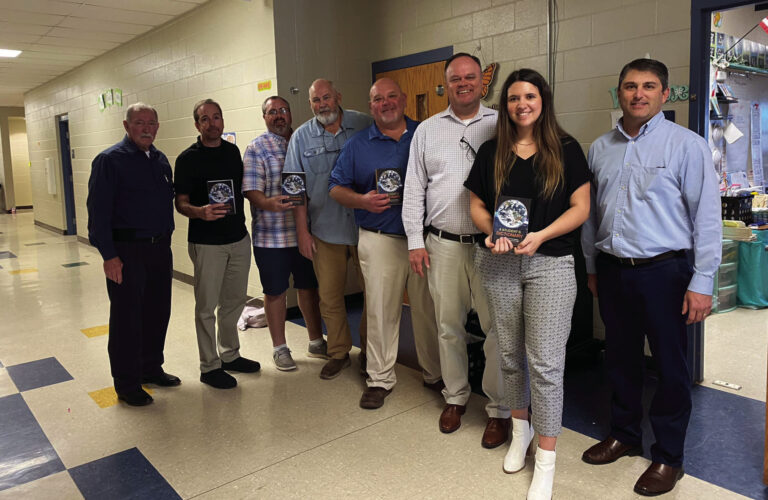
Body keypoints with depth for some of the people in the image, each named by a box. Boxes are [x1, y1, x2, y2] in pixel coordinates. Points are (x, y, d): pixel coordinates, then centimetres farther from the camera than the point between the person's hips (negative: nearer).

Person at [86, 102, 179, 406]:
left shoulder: (161, 160, 13)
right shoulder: (110, 160, -8)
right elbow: (98, 210, -12)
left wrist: (166, 239, 12)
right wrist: (108, 255, -17)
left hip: (160, 248, 7)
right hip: (126, 251, -6)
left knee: (158, 312, 14)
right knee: (126, 318, 2)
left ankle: (151, 368, 31)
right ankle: (126, 384, 14)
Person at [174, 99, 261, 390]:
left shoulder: (233, 151, 9)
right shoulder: (188, 159, -7)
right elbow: (180, 203, -8)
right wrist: (200, 211, -27)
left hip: (238, 238, 6)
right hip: (206, 243, -5)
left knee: (234, 301, 15)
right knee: (207, 306, 2)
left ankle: (230, 354, 32)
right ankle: (209, 366, 14)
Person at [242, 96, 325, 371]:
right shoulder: (256, 148, -1)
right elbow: (250, 189, -11)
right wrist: (268, 203, -32)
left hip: (304, 232, 4)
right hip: (271, 236, -3)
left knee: (309, 286, 13)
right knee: (275, 291, 6)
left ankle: (316, 342, 28)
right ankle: (280, 348, 21)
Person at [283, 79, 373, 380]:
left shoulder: (365, 126, 2)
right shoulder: (301, 137, 5)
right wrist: (302, 231, 1)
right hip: (325, 230, 1)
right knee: (329, 296, 6)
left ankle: (369, 351, 25)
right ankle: (338, 352, 24)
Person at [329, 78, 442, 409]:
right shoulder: (357, 145, 7)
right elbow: (336, 187, 7)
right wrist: (362, 201, -12)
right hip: (380, 241, 0)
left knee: (428, 310, 9)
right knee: (381, 311, 4)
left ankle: (435, 374, 26)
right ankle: (380, 379, 19)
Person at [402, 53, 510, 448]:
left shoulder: (500, 126, 4)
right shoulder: (428, 130, 10)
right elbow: (414, 188, 9)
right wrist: (415, 241, 3)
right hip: (442, 244, 2)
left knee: (497, 327, 1)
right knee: (448, 325, 11)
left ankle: (499, 410, 16)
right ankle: (455, 397, 30)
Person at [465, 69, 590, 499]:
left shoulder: (566, 150, 0)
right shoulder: (491, 152, 7)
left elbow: (581, 207, -3)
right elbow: (477, 205, 9)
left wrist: (541, 236, -17)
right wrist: (493, 231, -11)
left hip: (550, 262, -3)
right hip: (499, 262, 3)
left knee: (545, 361, -4)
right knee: (510, 354, 13)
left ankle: (546, 462, 9)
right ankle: (521, 429, 36)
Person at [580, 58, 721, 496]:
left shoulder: (686, 145, -6)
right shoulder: (600, 148, 9)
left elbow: (707, 217, -9)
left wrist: (702, 282, -12)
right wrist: (592, 266, 15)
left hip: (664, 272, -4)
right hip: (612, 271, 5)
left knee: (671, 367, 6)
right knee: (621, 360, 16)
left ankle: (669, 456, 24)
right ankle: (625, 435, 36)